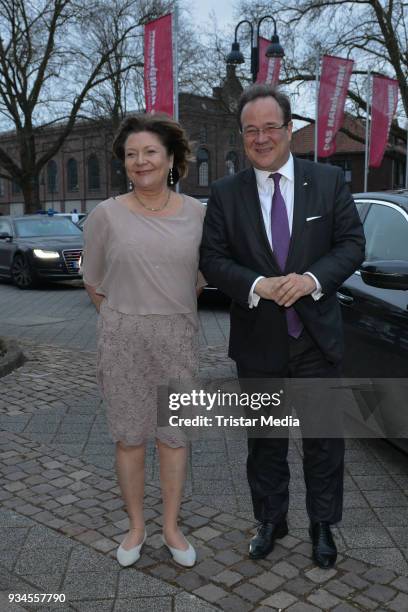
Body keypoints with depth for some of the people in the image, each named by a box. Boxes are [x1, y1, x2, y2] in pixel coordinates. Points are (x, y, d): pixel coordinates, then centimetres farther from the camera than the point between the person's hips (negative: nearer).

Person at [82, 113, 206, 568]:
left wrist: (173, 314, 11)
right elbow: (94, 281, 5)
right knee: (129, 437, 10)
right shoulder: (106, 215, -7)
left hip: (177, 339, 2)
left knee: (175, 434, 11)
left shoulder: (197, 213, -2)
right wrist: (123, 322, 10)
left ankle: (171, 528, 29)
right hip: (123, 340, -1)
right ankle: (136, 527, 30)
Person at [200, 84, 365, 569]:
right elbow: (212, 259, -3)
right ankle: (270, 520, 36)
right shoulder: (225, 193, 0)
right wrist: (257, 285, -20)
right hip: (257, 342, 1)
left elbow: (352, 243, -2)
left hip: (318, 337, 0)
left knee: (324, 438, 12)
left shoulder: (329, 180, 0)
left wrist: (313, 278, -20)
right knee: (264, 440, 16)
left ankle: (322, 525, 33)